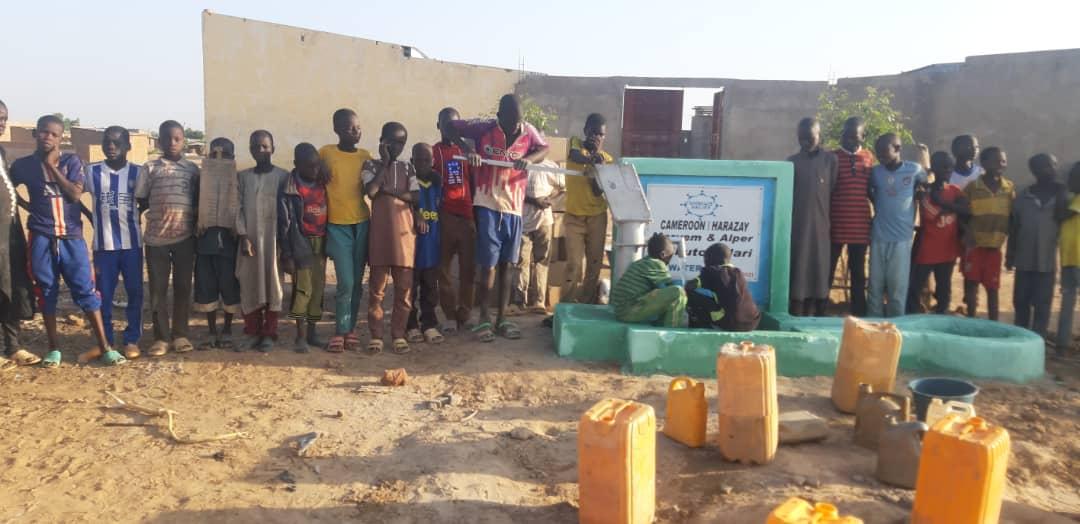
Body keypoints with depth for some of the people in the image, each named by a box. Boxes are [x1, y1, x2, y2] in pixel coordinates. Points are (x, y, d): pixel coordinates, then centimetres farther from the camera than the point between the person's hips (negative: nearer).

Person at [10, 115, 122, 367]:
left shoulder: (72, 161, 1)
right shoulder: (23, 165, 3)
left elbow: (75, 194, -11)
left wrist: (52, 166, -10)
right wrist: (36, 208, 7)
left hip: (72, 237, -1)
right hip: (41, 239, 1)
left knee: (86, 290, -2)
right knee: (47, 293, 8)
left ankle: (104, 347, 0)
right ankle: (54, 347, 18)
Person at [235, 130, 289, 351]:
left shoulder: (282, 176, 3)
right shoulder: (242, 176, 8)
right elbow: (239, 208, 4)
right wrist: (243, 236, -6)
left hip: (274, 237, -2)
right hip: (250, 237, 2)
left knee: (273, 283, -1)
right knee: (250, 284, 2)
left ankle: (269, 333, 5)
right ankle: (253, 331, 11)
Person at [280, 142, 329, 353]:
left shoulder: (322, 183, 7)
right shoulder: (291, 188, -8)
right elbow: (285, 222, -9)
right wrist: (287, 254, -12)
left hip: (321, 243, 5)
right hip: (302, 243, -5)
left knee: (318, 289, 8)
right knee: (303, 289, -6)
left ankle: (311, 332, 18)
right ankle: (301, 336, 2)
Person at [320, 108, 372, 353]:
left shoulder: (365, 156, 7)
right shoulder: (325, 153, -1)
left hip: (362, 223, 3)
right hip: (337, 225, -3)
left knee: (357, 282, 6)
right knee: (346, 283, -9)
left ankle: (351, 329, 17)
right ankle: (340, 332, 4)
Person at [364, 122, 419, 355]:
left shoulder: (408, 168, 12)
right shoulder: (371, 165, 5)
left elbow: (416, 197, 1)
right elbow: (371, 191, -13)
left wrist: (389, 190, -10)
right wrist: (385, 162, -5)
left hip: (404, 231, 2)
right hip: (380, 232, -2)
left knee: (404, 287, 2)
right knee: (377, 287, 1)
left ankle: (399, 334, 11)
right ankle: (375, 335, 9)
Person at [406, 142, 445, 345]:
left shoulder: (437, 181, 12)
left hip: (432, 241, 5)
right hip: (411, 238, -4)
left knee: (430, 287, 8)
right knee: (410, 286, 1)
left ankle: (429, 324, 15)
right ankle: (411, 326, 10)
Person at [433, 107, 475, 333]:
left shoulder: (467, 149, 12)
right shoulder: (432, 152, 7)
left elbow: (475, 180, 13)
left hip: (467, 214, 1)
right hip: (444, 216, -1)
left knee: (469, 267, 0)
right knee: (444, 267, 1)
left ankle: (464, 315, 10)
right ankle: (450, 316, 10)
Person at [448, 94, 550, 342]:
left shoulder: (528, 131, 0)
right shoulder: (484, 129, -6)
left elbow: (544, 148, 11)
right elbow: (451, 126, -2)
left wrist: (529, 159, -11)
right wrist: (468, 149, -19)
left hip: (514, 207, 3)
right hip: (488, 205, -3)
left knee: (506, 264, 10)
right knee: (488, 265, -4)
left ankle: (501, 319, 19)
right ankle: (484, 318, 10)